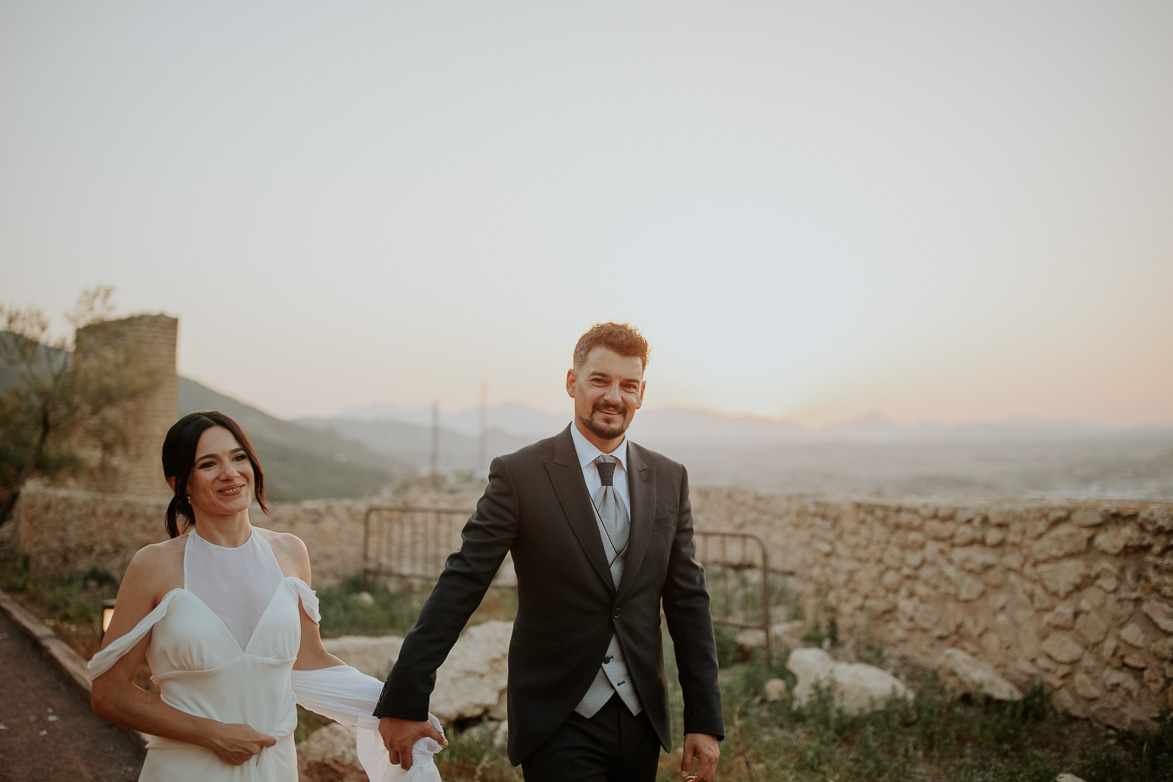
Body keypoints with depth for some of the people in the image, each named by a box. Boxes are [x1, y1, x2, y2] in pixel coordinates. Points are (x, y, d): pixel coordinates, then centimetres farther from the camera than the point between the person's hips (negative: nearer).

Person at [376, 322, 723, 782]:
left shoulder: (669, 480, 4)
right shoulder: (518, 475, -8)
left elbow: (688, 601, 5)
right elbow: (460, 587, -10)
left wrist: (704, 720, 3)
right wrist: (405, 700, -10)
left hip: (642, 721, 4)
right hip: (558, 725, -4)